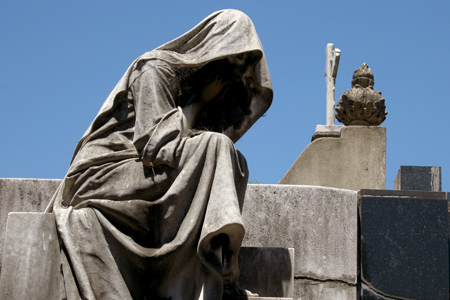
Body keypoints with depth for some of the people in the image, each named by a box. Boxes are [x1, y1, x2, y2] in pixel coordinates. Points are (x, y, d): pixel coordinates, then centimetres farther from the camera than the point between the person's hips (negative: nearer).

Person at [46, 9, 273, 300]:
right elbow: (157, 146, -18)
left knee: (234, 161, -7)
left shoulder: (191, 81, 18)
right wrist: (199, 101, -6)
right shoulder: (156, 69, -7)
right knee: (215, 148, -23)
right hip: (101, 176, -8)